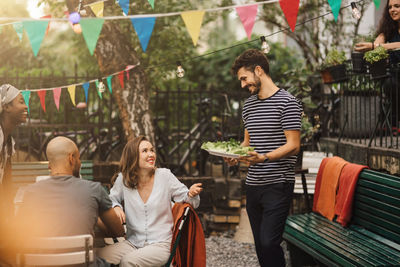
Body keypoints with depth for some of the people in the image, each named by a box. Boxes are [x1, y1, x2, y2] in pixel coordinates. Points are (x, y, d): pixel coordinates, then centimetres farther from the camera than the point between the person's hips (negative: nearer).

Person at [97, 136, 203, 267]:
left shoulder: (164, 176, -4)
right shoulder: (123, 179, 0)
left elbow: (188, 201, 3)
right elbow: (111, 199, 18)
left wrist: (191, 195, -20)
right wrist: (116, 207, -4)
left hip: (161, 244, -2)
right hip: (132, 243, 2)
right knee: (98, 256, -22)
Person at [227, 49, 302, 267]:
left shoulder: (286, 102, -9)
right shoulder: (248, 104, 15)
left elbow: (293, 145, -14)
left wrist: (263, 158, -28)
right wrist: (235, 154, 2)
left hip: (278, 185, -7)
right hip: (253, 184, 8)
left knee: (269, 243, -16)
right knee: (260, 244, 10)